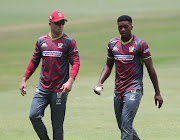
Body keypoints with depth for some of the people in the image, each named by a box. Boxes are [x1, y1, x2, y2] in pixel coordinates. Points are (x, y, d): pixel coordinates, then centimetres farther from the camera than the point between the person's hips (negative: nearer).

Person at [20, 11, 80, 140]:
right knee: (34, 116, -12)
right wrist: (24, 80, 11)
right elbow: (34, 61, 18)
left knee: (57, 124, -1)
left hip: (60, 90, -3)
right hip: (42, 89, 3)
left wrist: (70, 81, -23)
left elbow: (76, 63, -8)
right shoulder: (41, 41, 10)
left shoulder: (69, 42, -2)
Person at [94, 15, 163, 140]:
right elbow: (109, 66, 19)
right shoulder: (112, 44, 9)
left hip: (134, 89, -6)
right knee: (122, 126, 11)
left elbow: (150, 69, -2)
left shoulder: (140, 44, -6)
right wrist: (100, 83, 1)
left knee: (126, 126, -17)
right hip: (118, 90, 6)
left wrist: (157, 93, -3)